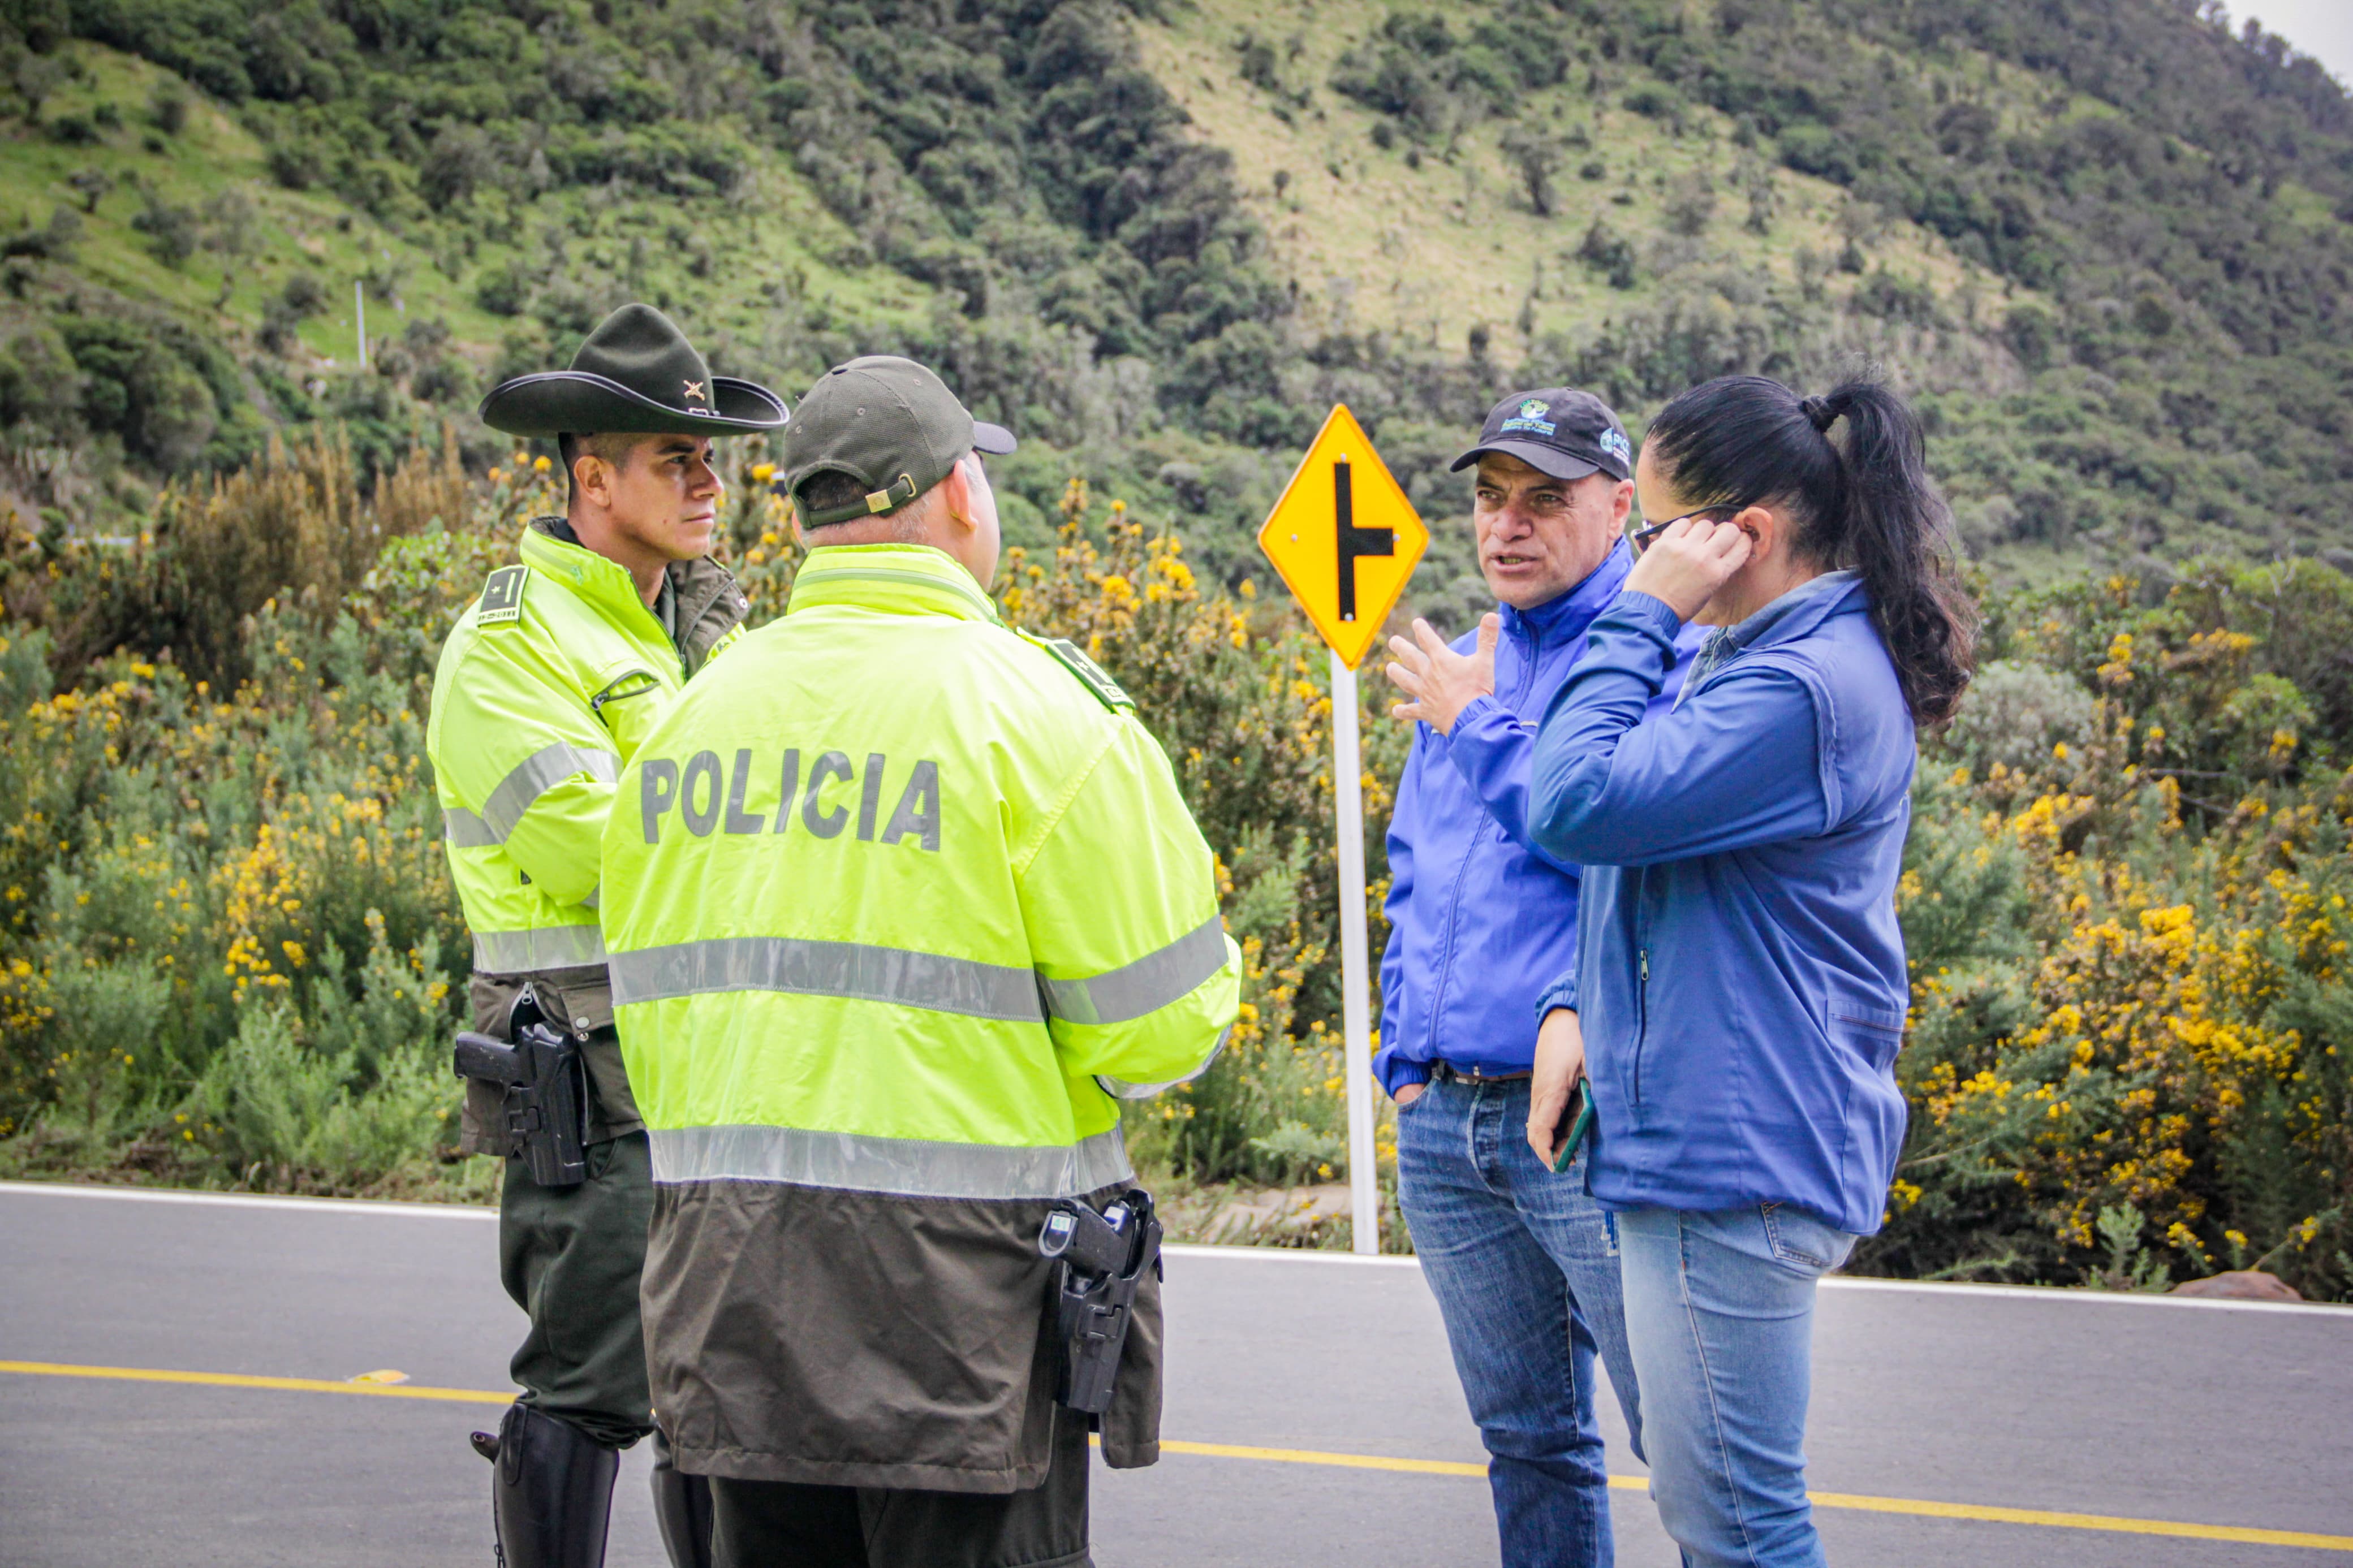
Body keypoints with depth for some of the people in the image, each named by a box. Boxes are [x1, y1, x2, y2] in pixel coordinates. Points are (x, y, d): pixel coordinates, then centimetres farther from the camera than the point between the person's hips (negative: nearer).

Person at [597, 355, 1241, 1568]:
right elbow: (1156, 1031, -10)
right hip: (959, 1287, -5)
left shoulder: (691, 713, 8)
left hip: (730, 1289, 6)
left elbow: (653, 1015, 13)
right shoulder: (1036, 708, -10)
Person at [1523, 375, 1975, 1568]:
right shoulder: (1756, 659, 15)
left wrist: (1641, 614, -16)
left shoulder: (1805, 687, -19)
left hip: (1737, 1158, -11)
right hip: (1694, 1145, 11)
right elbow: (1657, 873, 23)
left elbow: (1579, 807, -25)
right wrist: (1576, 1007, 9)